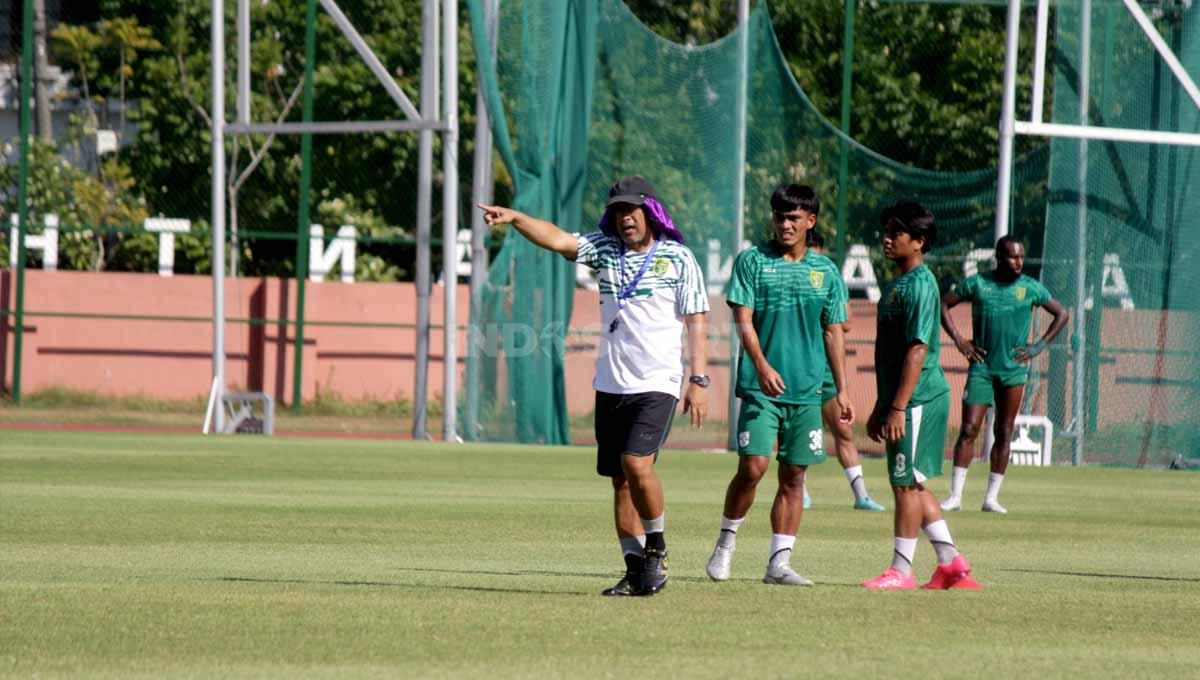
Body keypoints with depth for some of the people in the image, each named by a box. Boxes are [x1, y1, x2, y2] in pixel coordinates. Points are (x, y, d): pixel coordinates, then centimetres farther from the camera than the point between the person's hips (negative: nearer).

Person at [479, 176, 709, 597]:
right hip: (611, 384, 5)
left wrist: (698, 380, -9)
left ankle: (656, 546, -1)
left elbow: (696, 321, -3)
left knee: (637, 464, -21)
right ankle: (636, 569, 11)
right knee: (620, 479, 5)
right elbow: (557, 239, -8)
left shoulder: (678, 258, -2)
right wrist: (514, 218, -24)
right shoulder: (605, 249, 7)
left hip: (657, 384, -5)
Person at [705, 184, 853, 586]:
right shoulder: (752, 262, 2)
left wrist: (842, 390, 10)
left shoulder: (825, 271, 11)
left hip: (807, 389, 3)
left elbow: (833, 332, 15)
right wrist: (762, 365, -21)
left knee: (793, 476, 3)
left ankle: (779, 562, 7)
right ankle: (727, 540, 7)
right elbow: (743, 320, -6)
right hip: (760, 386, -3)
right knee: (752, 466, -14)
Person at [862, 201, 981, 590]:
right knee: (911, 484, 13)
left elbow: (917, 350, -21)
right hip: (901, 400, 10)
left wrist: (898, 408, -24)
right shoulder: (900, 284, 16)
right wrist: (880, 408, 24)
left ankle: (901, 571, 1)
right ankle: (951, 563, 18)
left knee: (906, 483, -4)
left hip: (918, 400, -10)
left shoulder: (919, 285, -14)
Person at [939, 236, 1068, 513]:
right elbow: (944, 304, 9)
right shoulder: (977, 283, 0)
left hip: (1014, 369, 1)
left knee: (1004, 433, 3)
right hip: (981, 367, -1)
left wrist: (1039, 347, 3)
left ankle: (992, 497, 8)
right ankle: (955, 496, -7)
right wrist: (958, 340, 1)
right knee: (969, 429, -9)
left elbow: (1061, 314, 12)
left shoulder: (1031, 288, 2)